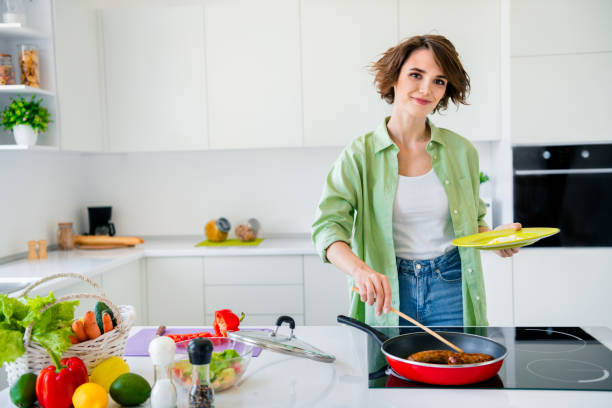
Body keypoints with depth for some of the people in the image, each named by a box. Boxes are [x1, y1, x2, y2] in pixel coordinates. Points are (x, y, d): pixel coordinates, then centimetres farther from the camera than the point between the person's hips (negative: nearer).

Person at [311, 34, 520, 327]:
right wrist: (360, 269, -35)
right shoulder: (359, 155, -7)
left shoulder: (461, 151, 2)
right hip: (388, 295, -2)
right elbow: (328, 226, -17)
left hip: (451, 292, 2)